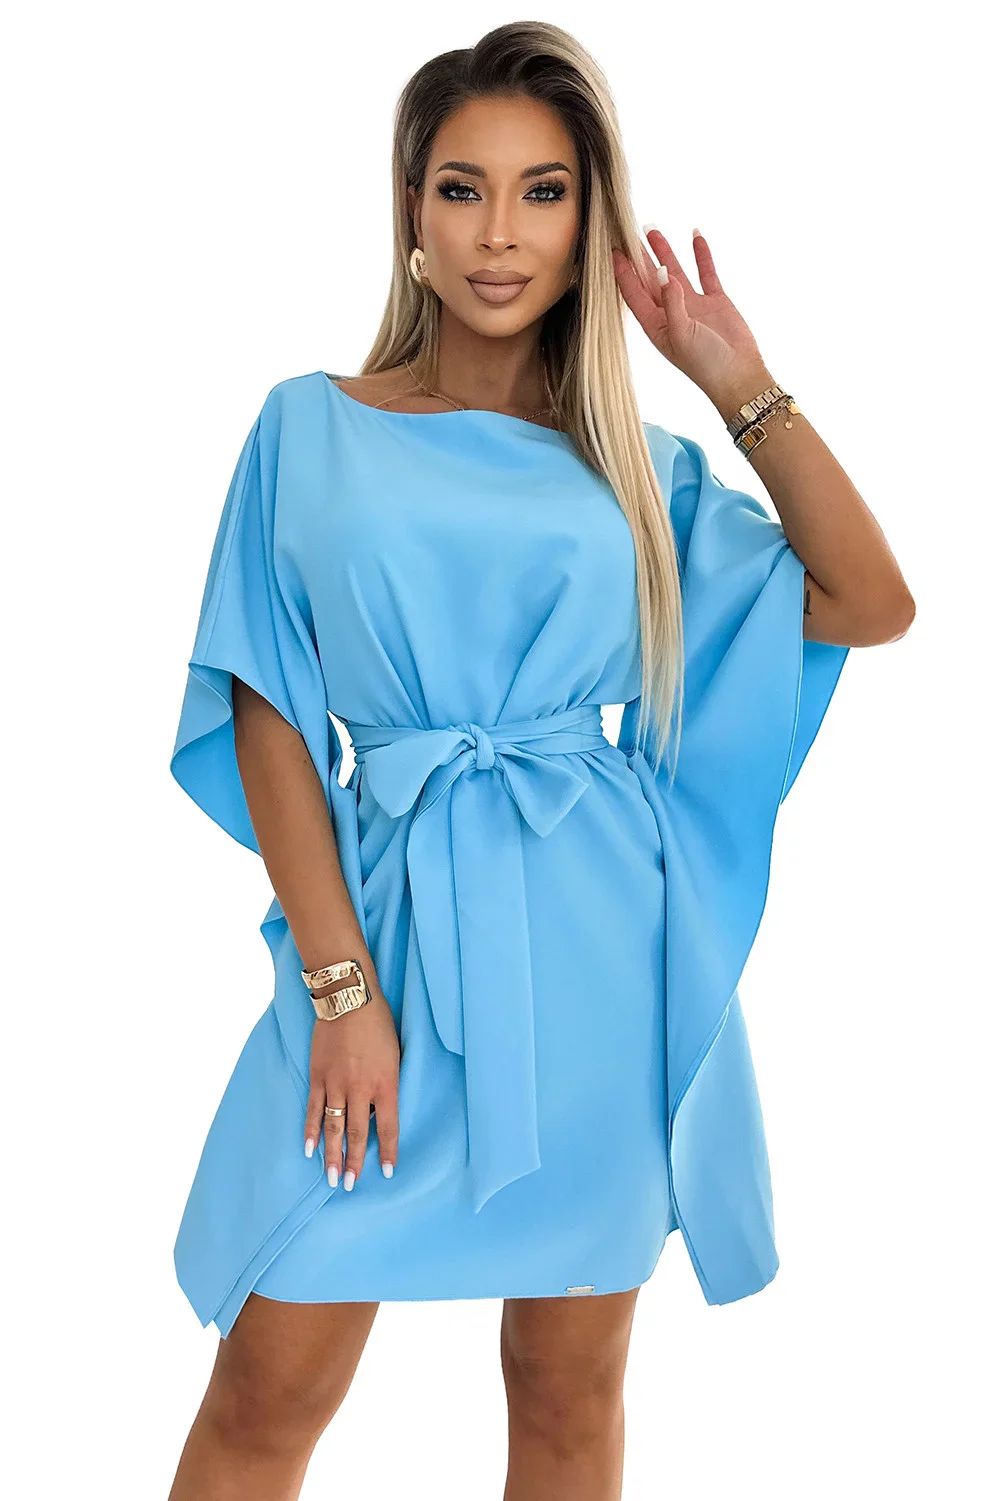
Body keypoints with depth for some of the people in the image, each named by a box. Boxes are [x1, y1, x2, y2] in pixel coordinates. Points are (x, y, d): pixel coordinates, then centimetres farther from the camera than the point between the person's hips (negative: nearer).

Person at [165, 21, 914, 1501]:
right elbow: (269, 717, -1)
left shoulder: (639, 463, 9)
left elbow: (871, 604, 1)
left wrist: (740, 384, -2)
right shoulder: (313, 426, 4)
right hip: (393, 926, -1)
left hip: (600, 953, 2)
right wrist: (342, 982, -9)